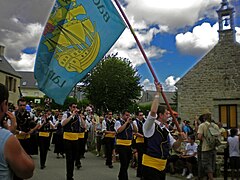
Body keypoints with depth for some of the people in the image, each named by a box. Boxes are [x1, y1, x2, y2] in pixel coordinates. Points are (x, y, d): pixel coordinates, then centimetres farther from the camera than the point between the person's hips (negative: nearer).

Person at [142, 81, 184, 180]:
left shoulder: (165, 129, 12)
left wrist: (180, 139, -6)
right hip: (150, 165, -7)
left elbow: (174, 146, 16)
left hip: (162, 166, 8)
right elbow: (153, 111, -31)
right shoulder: (150, 126, -11)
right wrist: (158, 92, -24)